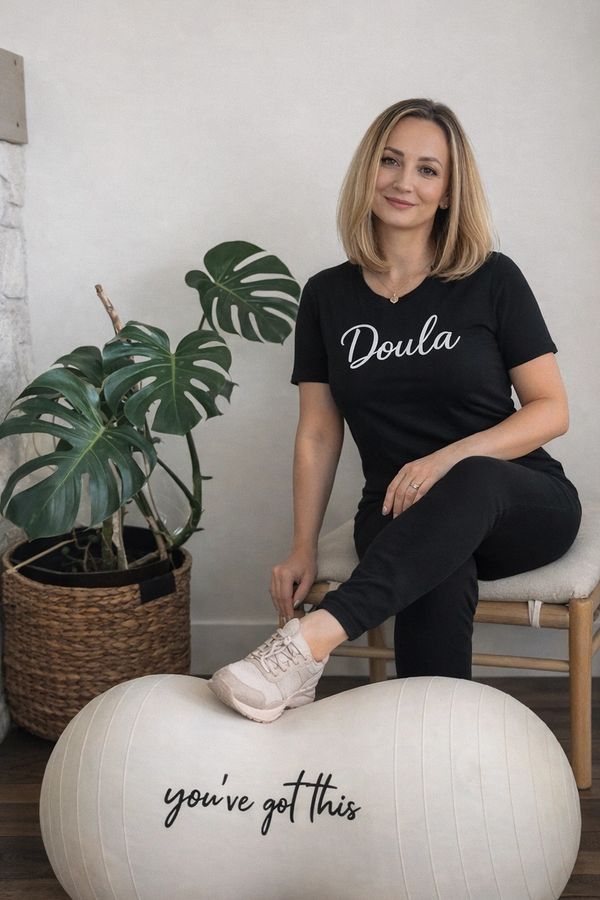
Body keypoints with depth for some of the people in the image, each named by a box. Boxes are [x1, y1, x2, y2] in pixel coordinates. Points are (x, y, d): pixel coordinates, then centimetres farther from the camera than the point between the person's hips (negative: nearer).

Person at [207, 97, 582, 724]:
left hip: (521, 506, -1)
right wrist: (303, 548, -5)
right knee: (437, 581, -36)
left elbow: (551, 410, -3)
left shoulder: (492, 280, -1)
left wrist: (449, 458, -20)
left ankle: (310, 640, -49)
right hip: (401, 518, 2)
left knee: (475, 482, -39)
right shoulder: (328, 296, 6)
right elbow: (318, 434, 6)